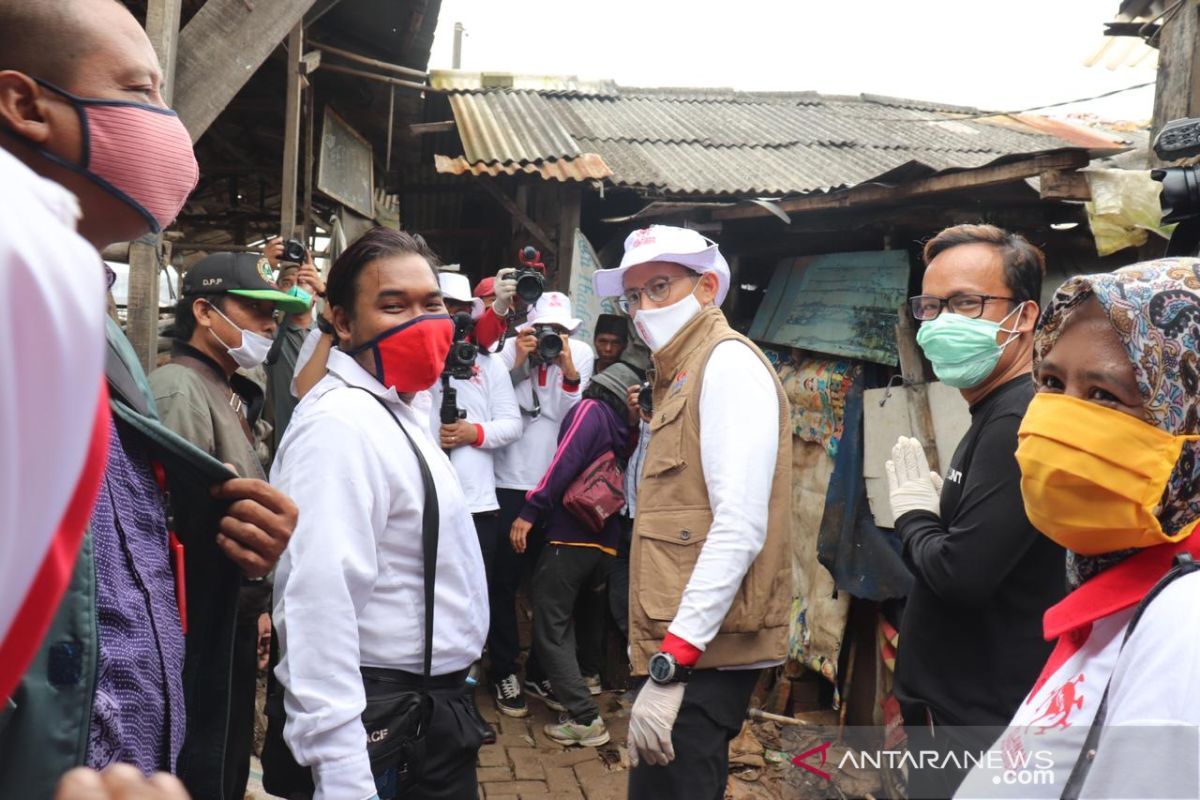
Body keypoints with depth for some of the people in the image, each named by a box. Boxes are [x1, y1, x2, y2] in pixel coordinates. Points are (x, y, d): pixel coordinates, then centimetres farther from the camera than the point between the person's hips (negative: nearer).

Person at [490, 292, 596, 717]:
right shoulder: (509, 349, -3)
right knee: (504, 581, 4)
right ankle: (504, 671, 18)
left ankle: (540, 670, 27)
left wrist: (569, 373, -19)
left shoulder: (580, 356, 1)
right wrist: (517, 362, -18)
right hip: (508, 484, -2)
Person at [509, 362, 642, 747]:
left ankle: (586, 719, -5)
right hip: (605, 544, 7)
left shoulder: (590, 409, -2)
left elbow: (567, 460, -17)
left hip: (570, 538, -7)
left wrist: (530, 510, -20)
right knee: (566, 620, 23)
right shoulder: (623, 428, 17)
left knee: (550, 629, -2)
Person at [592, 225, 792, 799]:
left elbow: (740, 527, -22)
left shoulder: (729, 361, -11)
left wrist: (672, 663, -23)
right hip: (679, 643, 9)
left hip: (704, 651, -9)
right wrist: (656, 646, 15)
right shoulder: (683, 373, 18)